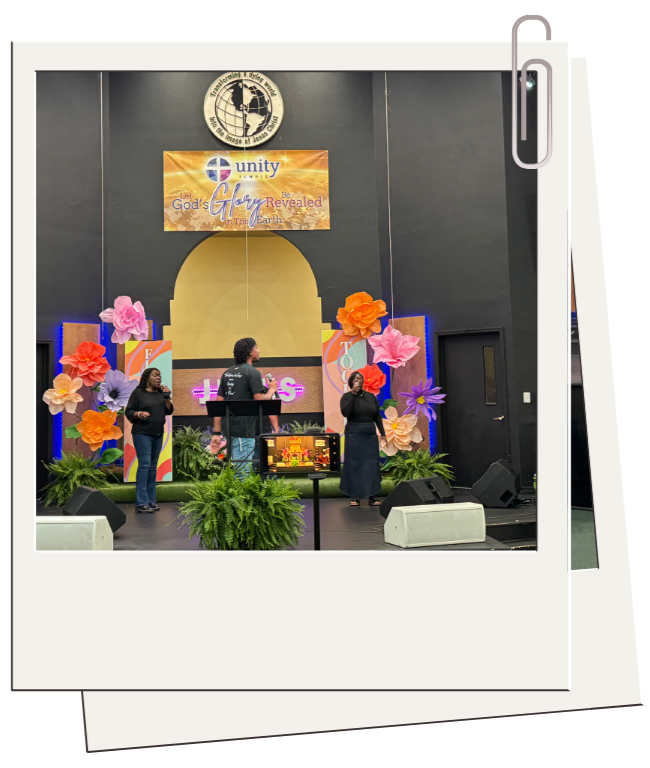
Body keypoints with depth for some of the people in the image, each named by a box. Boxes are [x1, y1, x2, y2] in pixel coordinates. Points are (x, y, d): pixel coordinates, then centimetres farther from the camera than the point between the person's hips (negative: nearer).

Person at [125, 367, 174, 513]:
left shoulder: (161, 393, 12)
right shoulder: (138, 393, -3)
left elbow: (169, 411, 9)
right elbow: (128, 412, -4)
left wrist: (167, 397, -4)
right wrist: (139, 414, -23)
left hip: (158, 434, 6)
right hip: (142, 434, -6)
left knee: (153, 467, 8)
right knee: (144, 465, -11)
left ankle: (151, 500, 14)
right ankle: (141, 503, -10)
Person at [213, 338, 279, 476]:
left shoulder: (227, 373, 14)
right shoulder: (252, 372, -8)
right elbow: (260, 401, -15)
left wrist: (217, 432, 13)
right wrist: (271, 390, 5)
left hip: (230, 428, 8)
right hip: (244, 430, -8)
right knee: (243, 471, -5)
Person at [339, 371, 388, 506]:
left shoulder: (371, 396, 10)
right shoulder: (347, 396, 0)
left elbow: (377, 416, 12)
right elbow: (345, 412, -18)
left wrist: (383, 434, 6)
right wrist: (353, 394, -16)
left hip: (370, 434, 3)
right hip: (354, 434, -3)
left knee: (372, 464, 1)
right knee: (354, 464, -1)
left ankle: (372, 497, 6)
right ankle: (355, 496, 6)